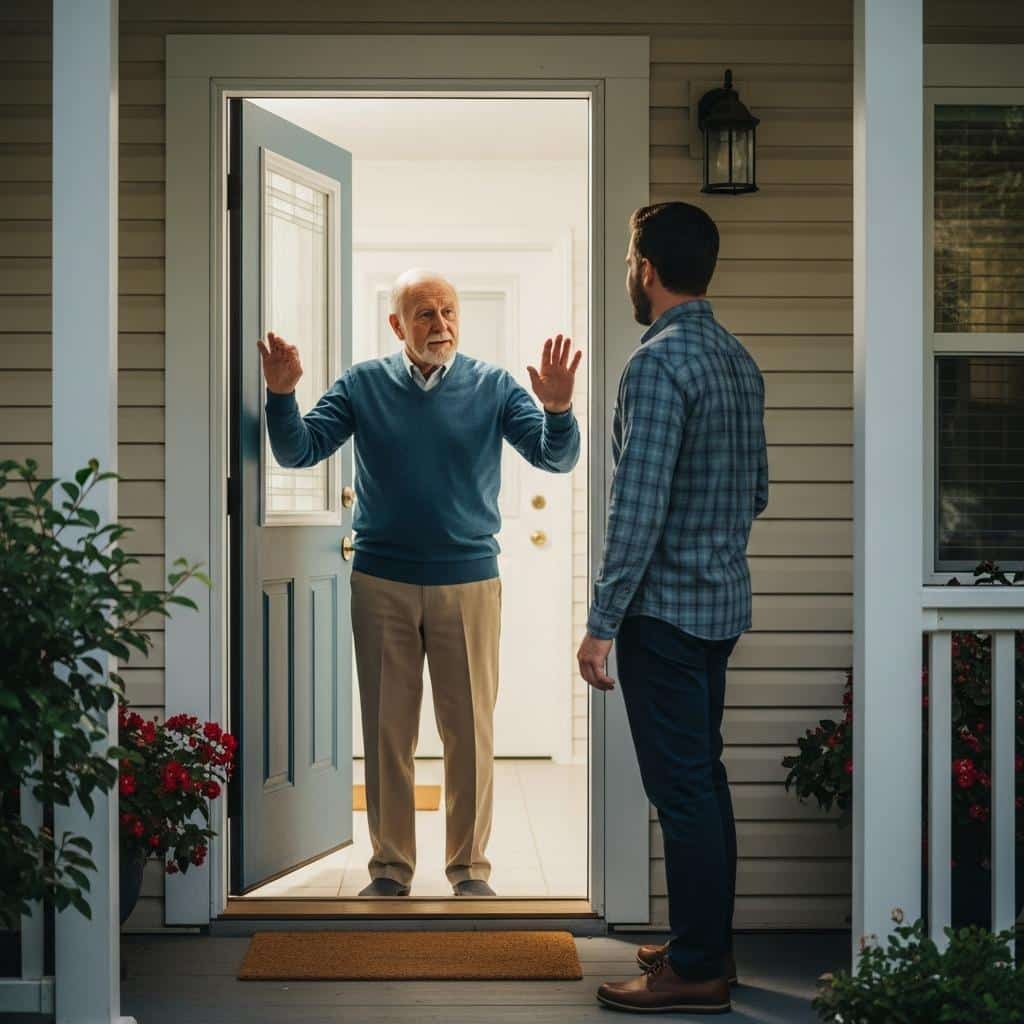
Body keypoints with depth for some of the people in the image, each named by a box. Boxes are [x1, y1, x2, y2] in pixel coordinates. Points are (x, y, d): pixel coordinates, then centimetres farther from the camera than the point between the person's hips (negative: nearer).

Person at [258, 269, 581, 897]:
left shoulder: (493, 387, 1)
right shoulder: (363, 385, 2)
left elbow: (557, 458, -7)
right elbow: (299, 452, -2)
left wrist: (557, 408, -28)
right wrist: (283, 396, -21)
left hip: (469, 581, 0)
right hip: (382, 584, 1)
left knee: (470, 730, 5)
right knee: (387, 731, 8)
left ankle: (470, 868, 17)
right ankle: (391, 867, 19)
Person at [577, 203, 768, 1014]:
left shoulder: (659, 363, -17)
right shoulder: (740, 362, 10)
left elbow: (638, 510, -22)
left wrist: (601, 625, -17)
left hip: (666, 609, -9)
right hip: (724, 604, 9)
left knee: (682, 789, -2)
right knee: (705, 777, 16)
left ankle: (696, 972, 6)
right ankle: (709, 943, 26)